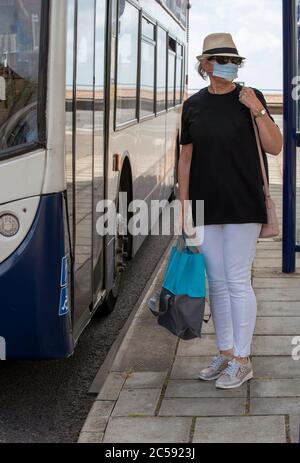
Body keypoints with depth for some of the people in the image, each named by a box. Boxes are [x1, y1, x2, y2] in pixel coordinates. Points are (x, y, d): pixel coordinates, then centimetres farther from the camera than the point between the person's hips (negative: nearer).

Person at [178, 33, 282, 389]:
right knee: (216, 283, 10)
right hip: (206, 207, 3)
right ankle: (225, 353, 23)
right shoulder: (193, 106, 7)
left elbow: (275, 147, -2)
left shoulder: (249, 99, -1)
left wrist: (258, 111, -15)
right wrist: (183, 207, 7)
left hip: (242, 205, -3)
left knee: (237, 281, -2)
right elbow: (186, 158, 11)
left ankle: (242, 360, 7)